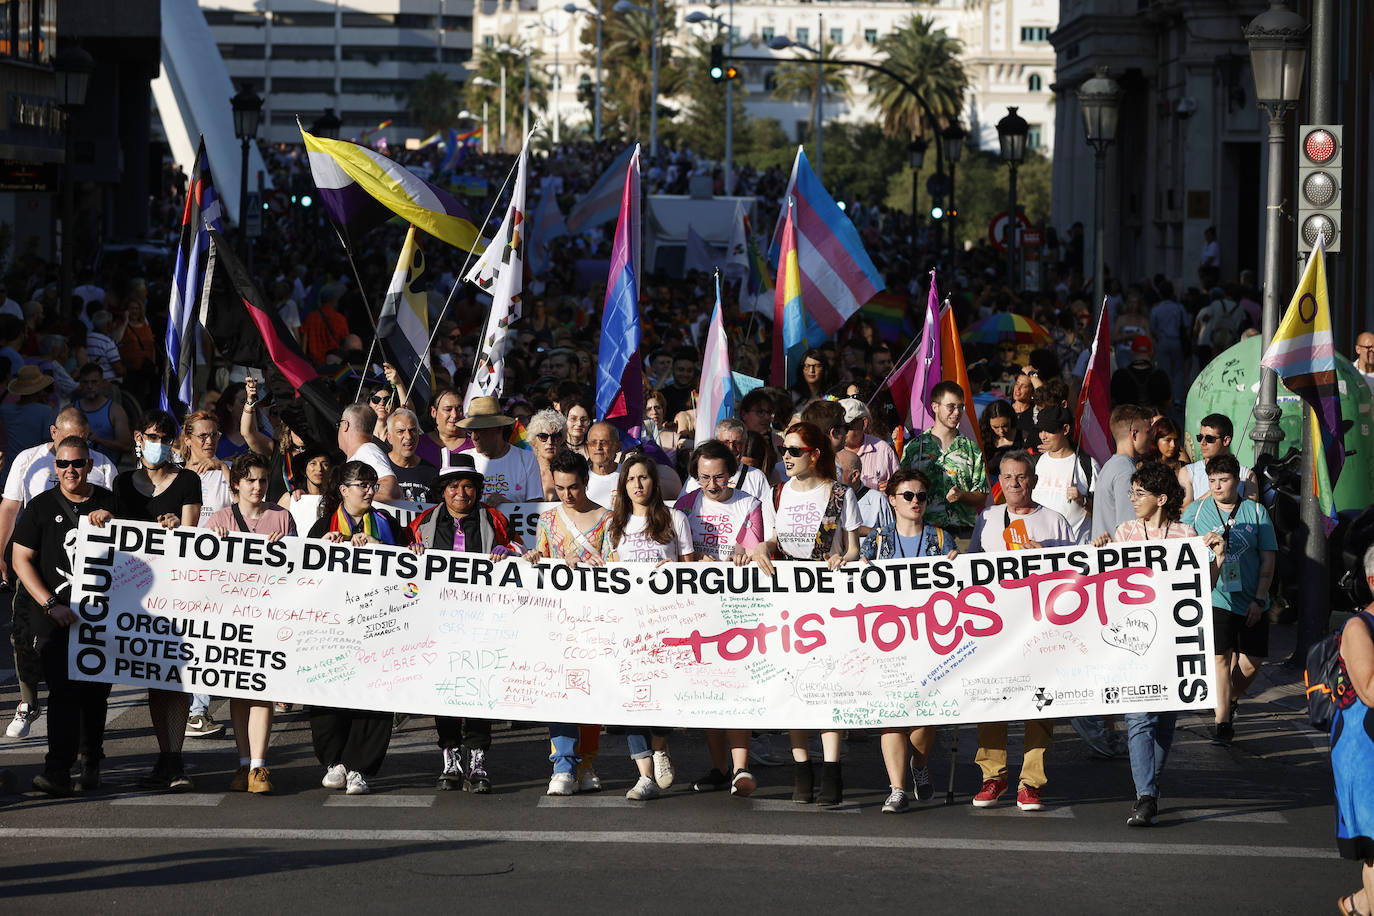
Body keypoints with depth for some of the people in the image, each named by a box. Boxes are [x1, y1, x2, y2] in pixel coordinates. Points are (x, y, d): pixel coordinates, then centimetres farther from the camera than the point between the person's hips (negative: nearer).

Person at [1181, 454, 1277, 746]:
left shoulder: (1257, 512, 3)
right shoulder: (1196, 511, 2)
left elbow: (1268, 558, 3)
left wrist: (1259, 599, -3)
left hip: (1251, 601, 2)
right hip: (1216, 598, -2)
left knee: (1251, 661, 4)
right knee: (1221, 657, -11)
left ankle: (1231, 700, 32)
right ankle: (1223, 722, -6)